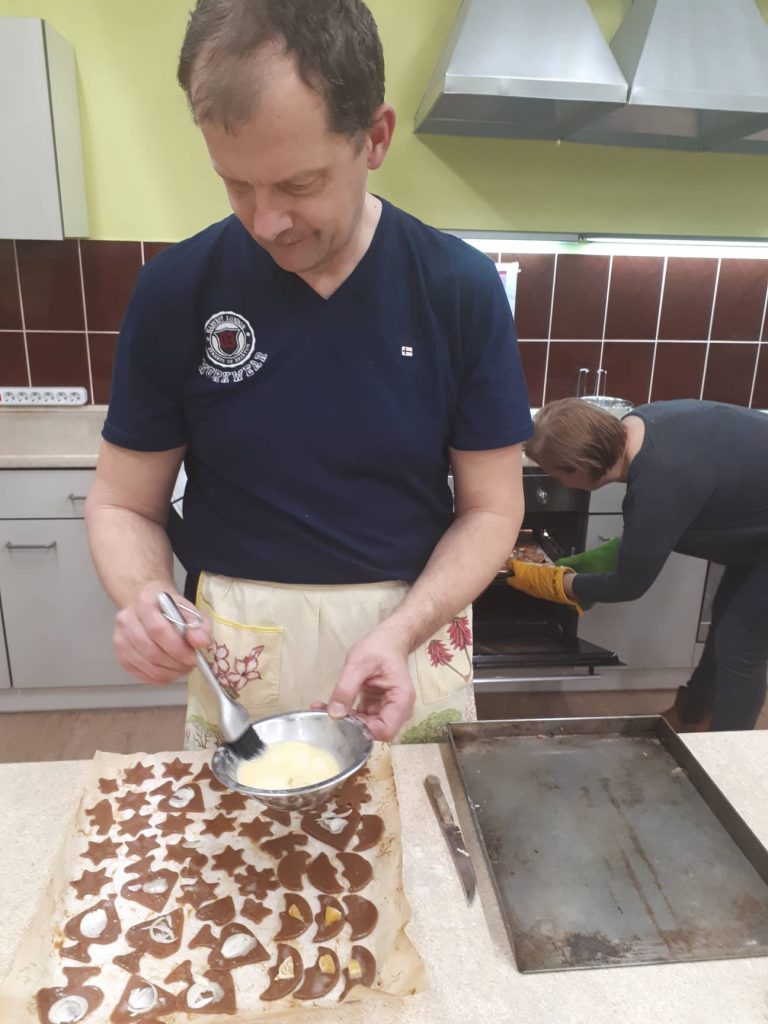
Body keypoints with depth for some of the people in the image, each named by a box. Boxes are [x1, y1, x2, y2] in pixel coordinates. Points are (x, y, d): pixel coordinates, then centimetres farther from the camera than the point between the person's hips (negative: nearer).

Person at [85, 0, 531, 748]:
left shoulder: (461, 288, -11)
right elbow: (123, 503, -2)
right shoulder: (175, 290, -10)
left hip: (410, 642, 0)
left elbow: (491, 508, -6)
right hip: (235, 658, 1)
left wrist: (401, 631, -22)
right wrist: (141, 600, -22)